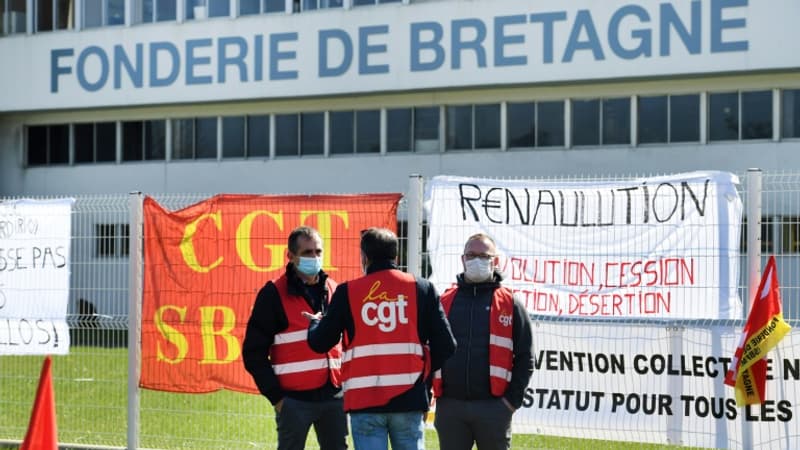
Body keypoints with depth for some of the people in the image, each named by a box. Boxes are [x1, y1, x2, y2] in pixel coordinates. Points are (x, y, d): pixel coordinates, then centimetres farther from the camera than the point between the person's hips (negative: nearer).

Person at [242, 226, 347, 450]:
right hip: (294, 398, -5)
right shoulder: (274, 294, -4)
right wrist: (275, 396, -9)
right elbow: (254, 353, -5)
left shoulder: (333, 290, 12)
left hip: (333, 396, 5)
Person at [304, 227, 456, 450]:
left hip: (364, 400, -1)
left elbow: (320, 342, 8)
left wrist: (315, 322, 31)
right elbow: (445, 345, 2)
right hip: (409, 398, 1)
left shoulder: (347, 292, 2)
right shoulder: (421, 288, 5)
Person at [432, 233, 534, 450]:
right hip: (449, 407, 2)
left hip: (492, 408, -2)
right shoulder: (444, 302, 10)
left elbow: (525, 358, 3)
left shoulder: (510, 305, 4)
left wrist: (513, 399, -6)